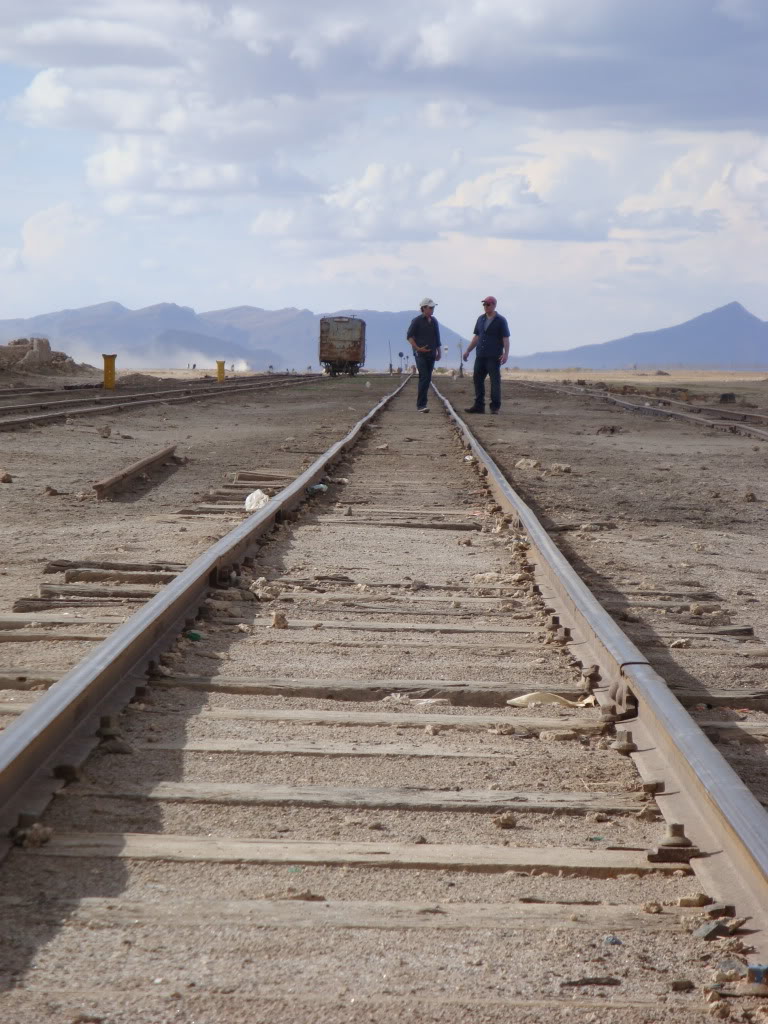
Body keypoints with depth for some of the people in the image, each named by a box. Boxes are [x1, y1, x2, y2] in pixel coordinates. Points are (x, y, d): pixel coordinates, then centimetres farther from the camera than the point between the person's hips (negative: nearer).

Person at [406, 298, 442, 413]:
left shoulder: (434, 321, 14)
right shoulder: (417, 321, -4)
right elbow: (409, 336, -5)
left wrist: (438, 352, 20)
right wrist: (417, 348, -16)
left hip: (431, 355, 6)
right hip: (420, 354, -6)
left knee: (427, 379, 6)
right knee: (424, 377, -17)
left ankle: (420, 404, 13)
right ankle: (421, 405, -19)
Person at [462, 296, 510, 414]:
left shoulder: (500, 320, -2)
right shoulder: (481, 319, 15)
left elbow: (506, 338, -7)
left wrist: (506, 354, -18)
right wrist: (468, 350, 14)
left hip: (494, 357, -6)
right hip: (480, 356, 6)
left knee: (495, 381, -5)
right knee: (477, 379, 5)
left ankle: (495, 407, -3)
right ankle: (479, 405, 10)